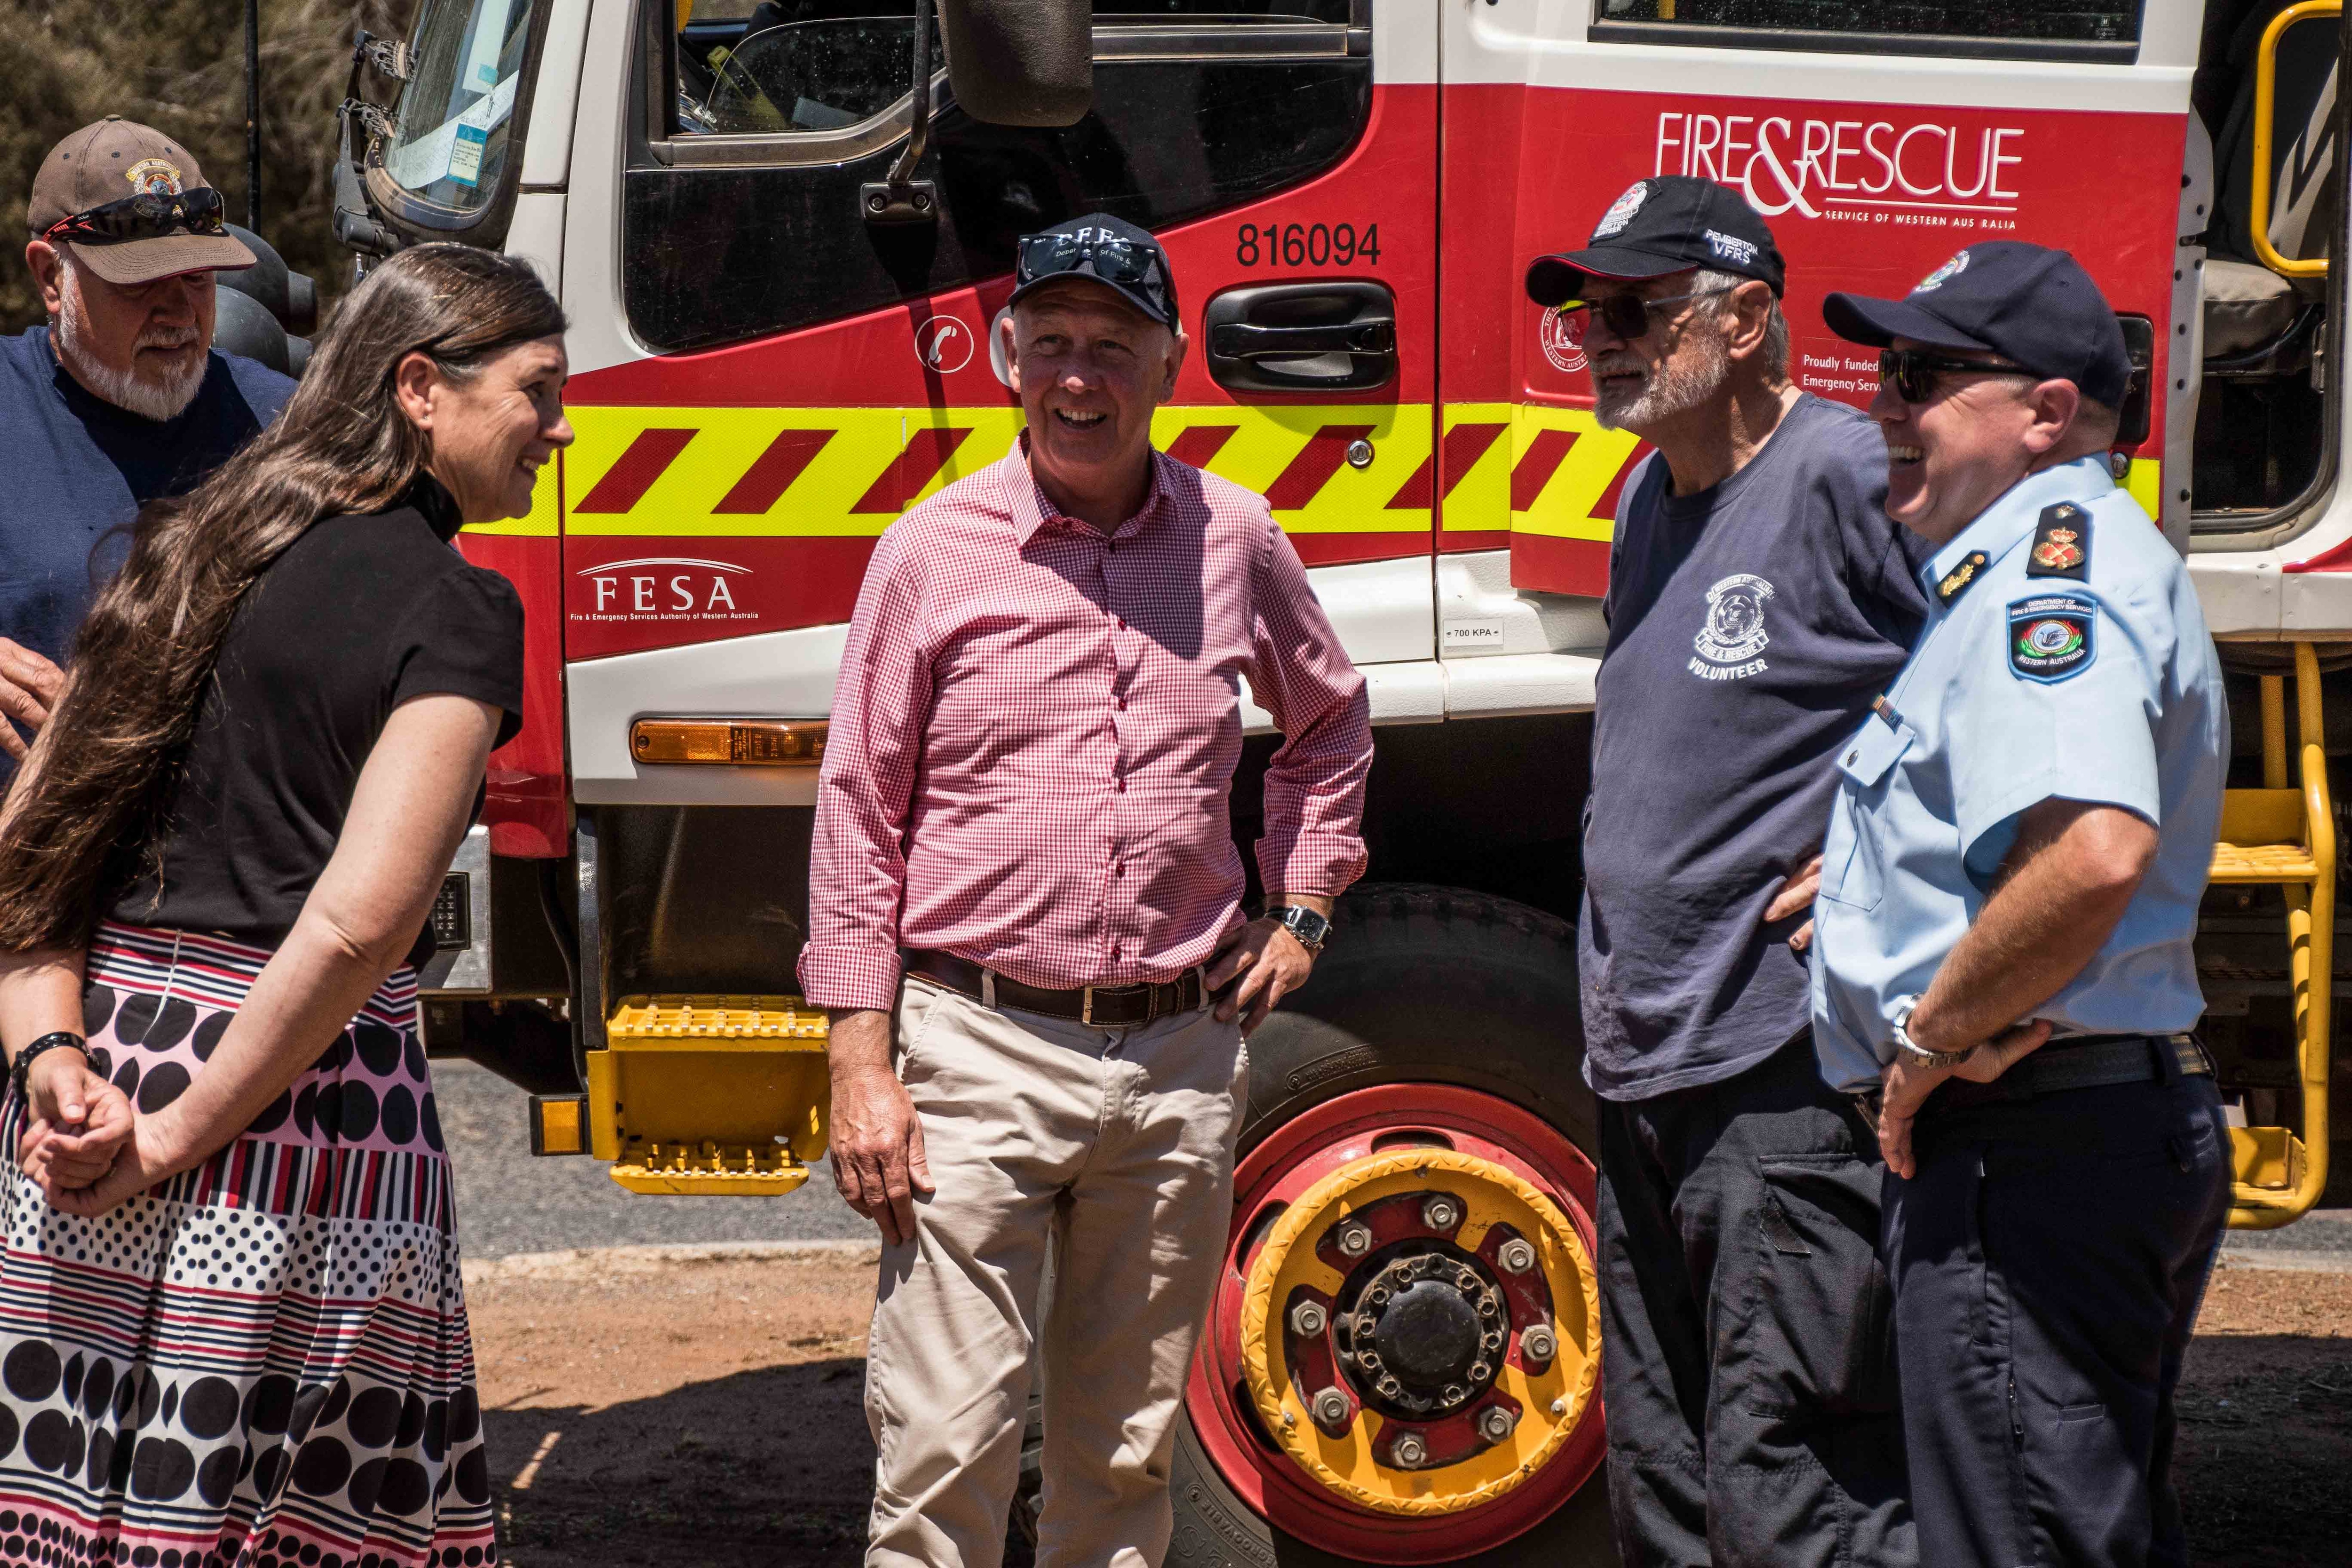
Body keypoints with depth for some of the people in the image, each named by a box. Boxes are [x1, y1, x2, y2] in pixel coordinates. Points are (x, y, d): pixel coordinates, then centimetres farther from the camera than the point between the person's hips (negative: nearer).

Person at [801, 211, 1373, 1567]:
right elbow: (861, 816, 0)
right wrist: (861, 1067, -5)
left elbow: (1332, 719, 26)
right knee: (947, 1450, -7)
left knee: (1128, 1452, 12)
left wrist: (1303, 909, 15)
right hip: (982, 1055, -3)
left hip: (1183, 1061, 3)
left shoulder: (1237, 542, 6)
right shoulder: (935, 551, -2)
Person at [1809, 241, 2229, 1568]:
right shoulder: (2075, 559, 20)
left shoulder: (2053, 560, -16)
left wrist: (1934, 1033, -19)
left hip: (2032, 1150, -12)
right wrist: (1871, 866, 18)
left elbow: (2095, 851, -32)